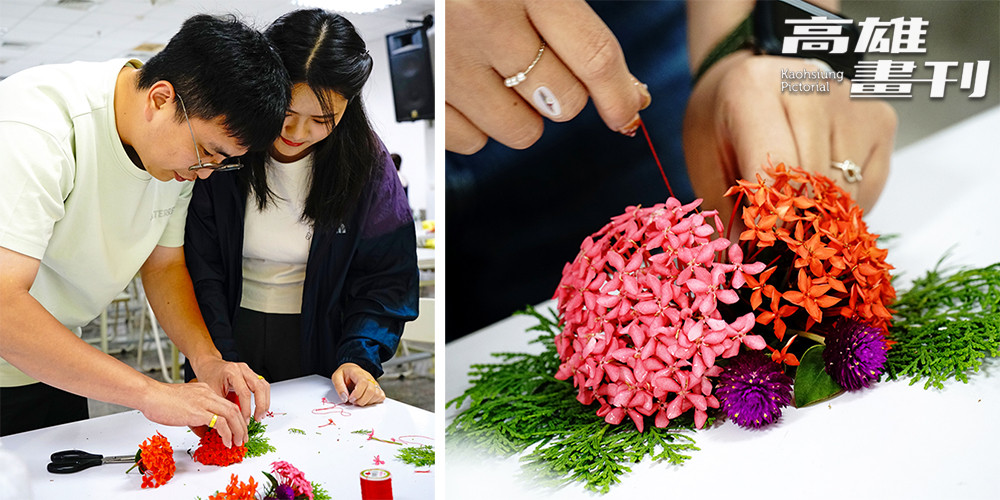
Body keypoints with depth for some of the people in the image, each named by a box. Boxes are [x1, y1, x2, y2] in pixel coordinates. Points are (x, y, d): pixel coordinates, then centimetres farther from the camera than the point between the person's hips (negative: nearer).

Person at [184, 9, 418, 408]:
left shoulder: (367, 161, -12)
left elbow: (386, 276, -8)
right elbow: (199, 267, -11)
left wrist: (359, 357, -20)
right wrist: (224, 363, -20)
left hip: (317, 342, 0)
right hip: (233, 333, 0)